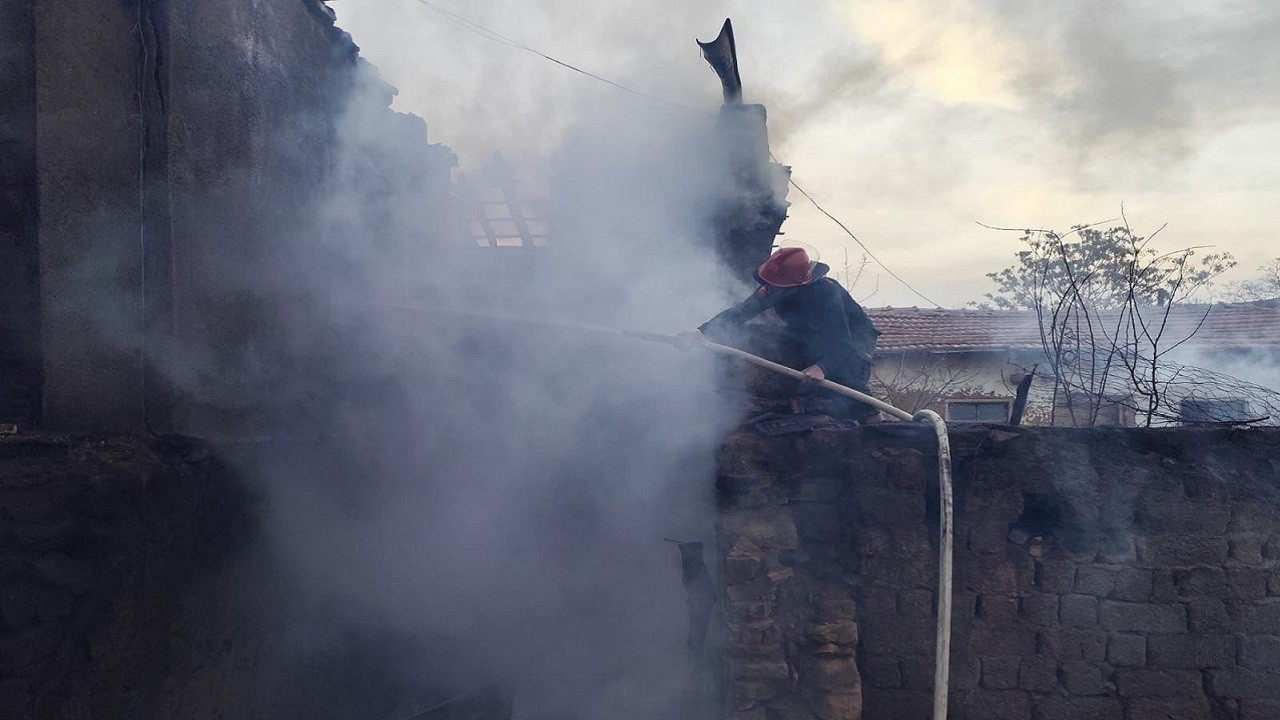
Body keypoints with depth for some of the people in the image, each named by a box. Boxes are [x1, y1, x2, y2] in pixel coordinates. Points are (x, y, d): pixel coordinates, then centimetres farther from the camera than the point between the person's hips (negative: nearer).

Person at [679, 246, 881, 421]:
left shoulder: (826, 293, -37)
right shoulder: (771, 290, -21)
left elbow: (842, 341, -38)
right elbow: (739, 313, -24)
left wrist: (822, 367, -56)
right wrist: (701, 332, -38)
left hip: (855, 334, -6)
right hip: (814, 336, 6)